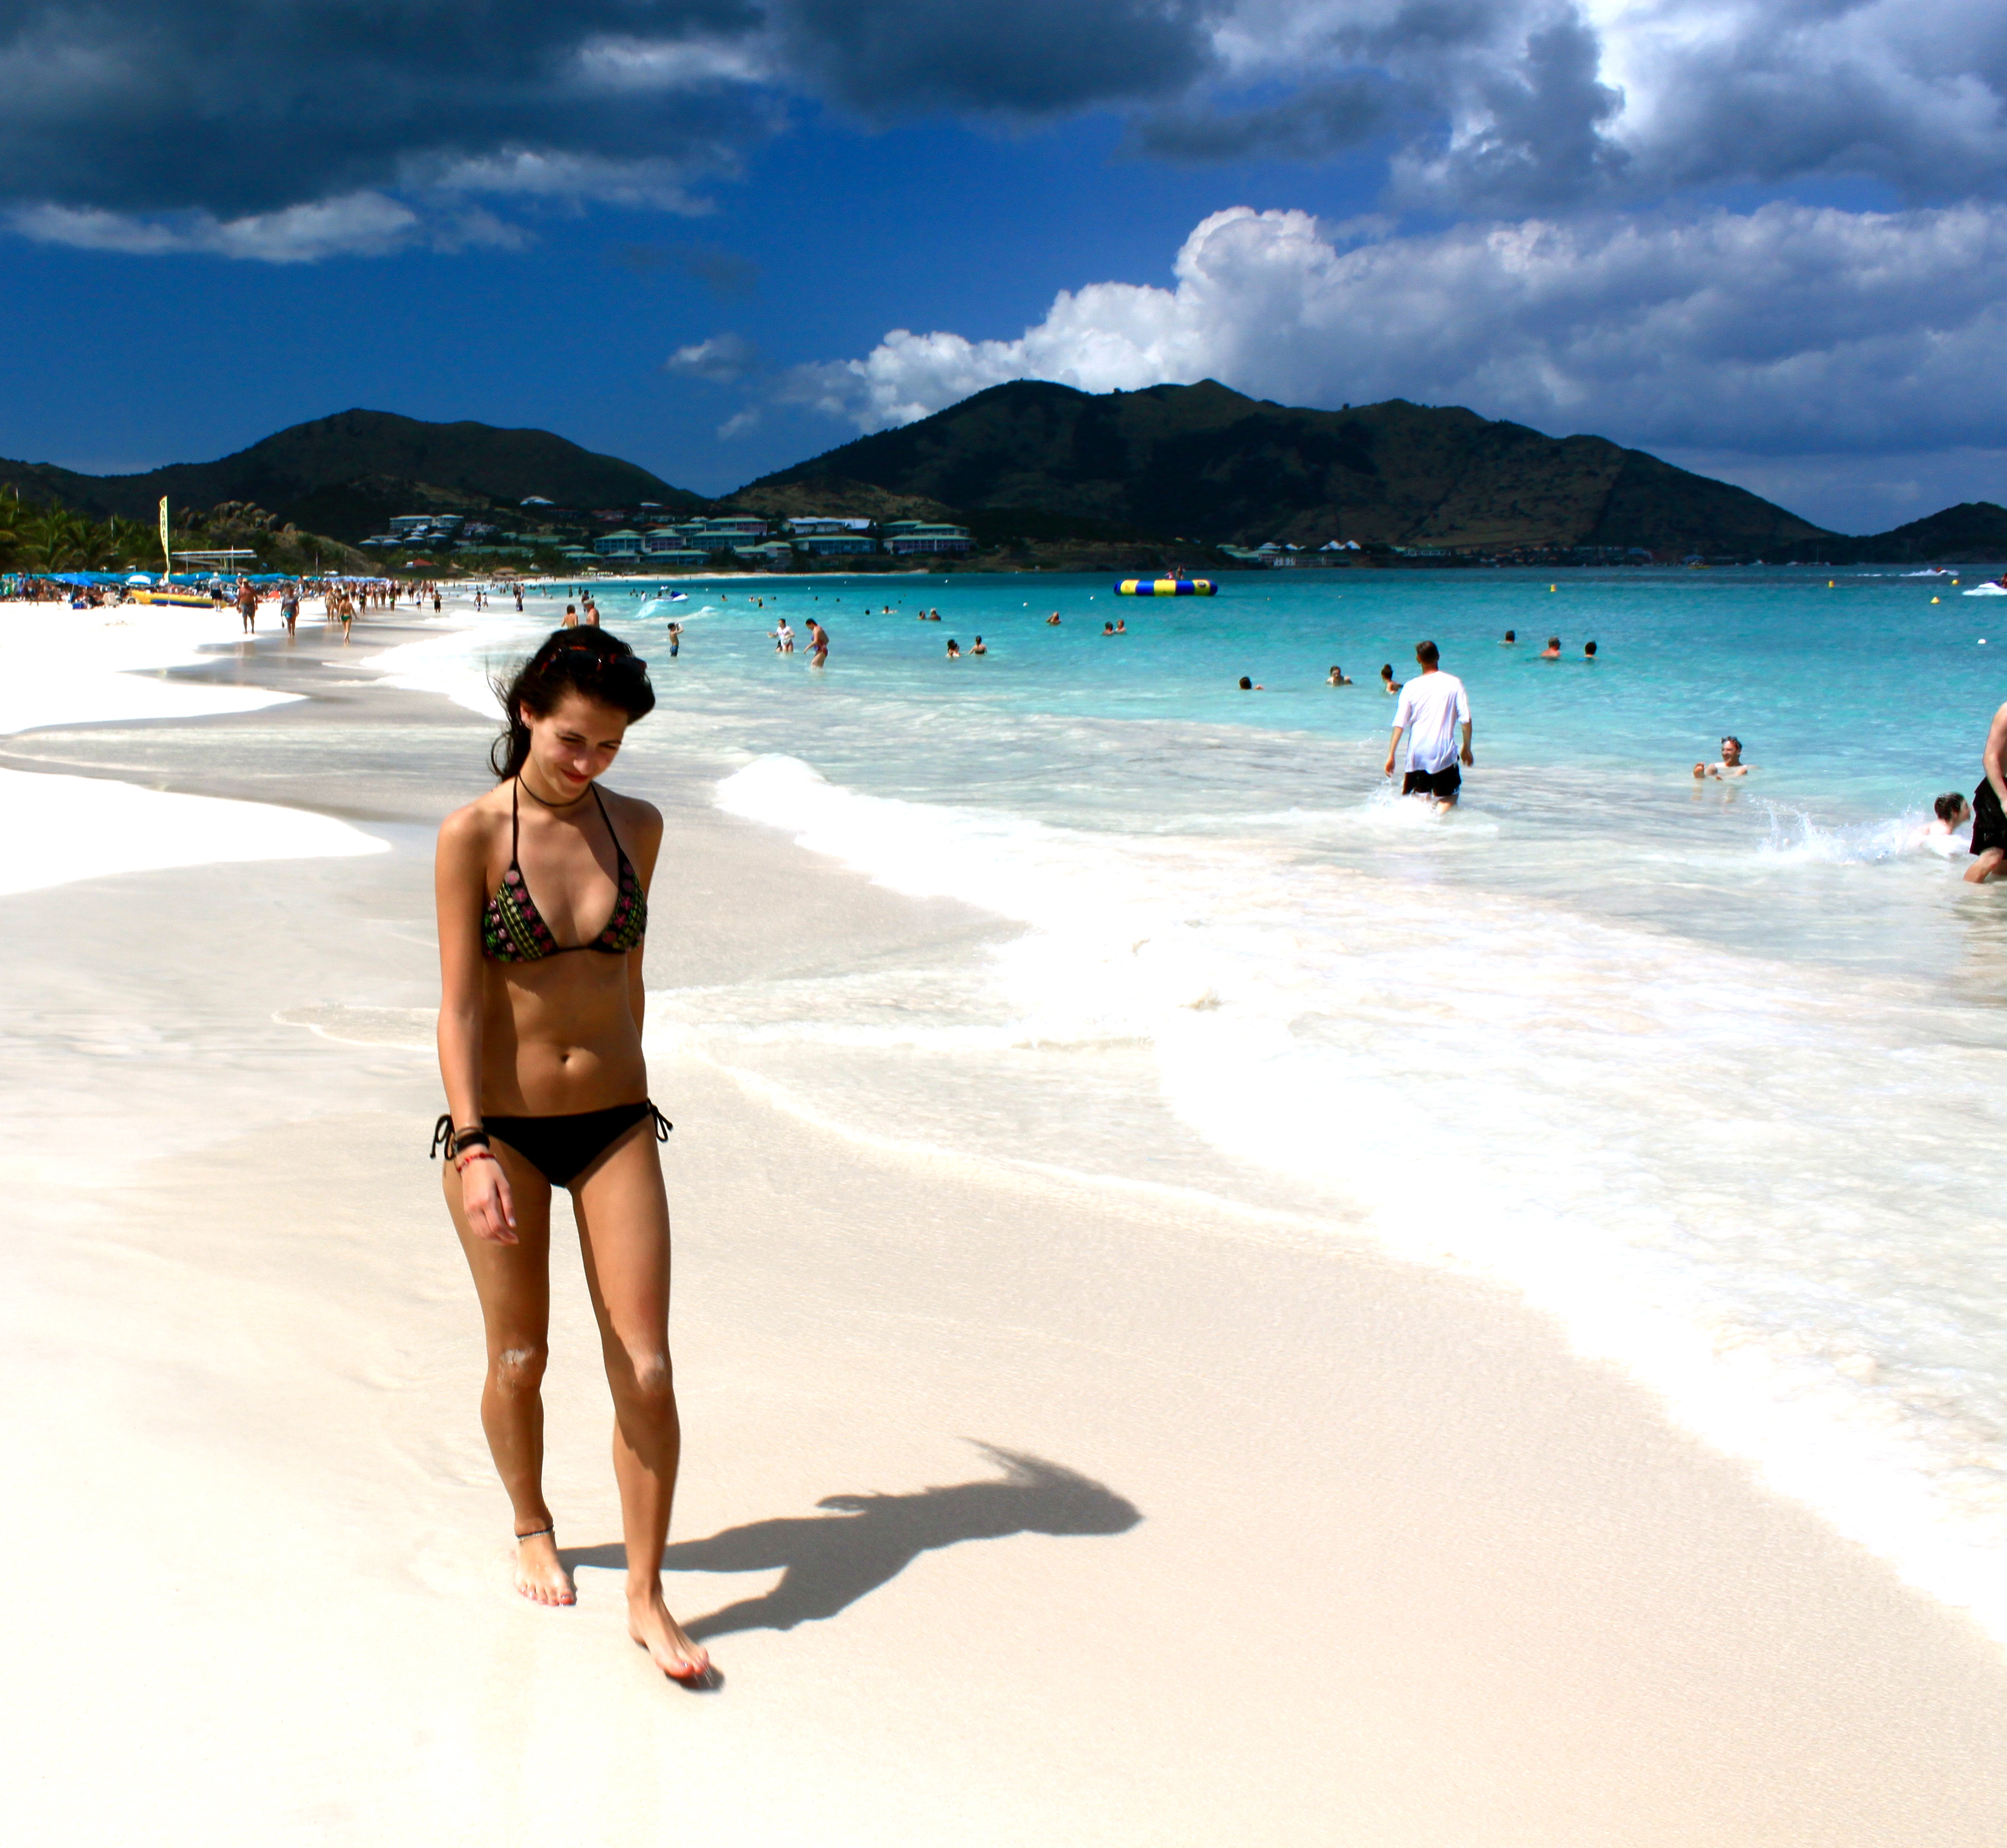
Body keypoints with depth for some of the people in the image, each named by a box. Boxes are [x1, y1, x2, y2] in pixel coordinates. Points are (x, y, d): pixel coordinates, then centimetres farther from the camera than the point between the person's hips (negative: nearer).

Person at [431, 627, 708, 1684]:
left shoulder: (636, 826, 1)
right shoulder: (475, 833, -10)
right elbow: (460, 1003, -13)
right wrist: (471, 1148, -20)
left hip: (615, 1122, 3)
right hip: (503, 1127, -2)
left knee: (646, 1370, -3)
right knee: (519, 1360, 13)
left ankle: (646, 1596, 11)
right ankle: (532, 1530, 40)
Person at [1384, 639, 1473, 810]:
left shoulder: (1411, 687, 1)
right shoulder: (1453, 683, -1)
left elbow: (1399, 724, -2)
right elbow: (1465, 719, -3)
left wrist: (1391, 755, 2)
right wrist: (1467, 748, 8)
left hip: (1417, 752, 2)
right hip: (1444, 753, -1)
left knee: (1422, 797, 14)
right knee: (1449, 798, 10)